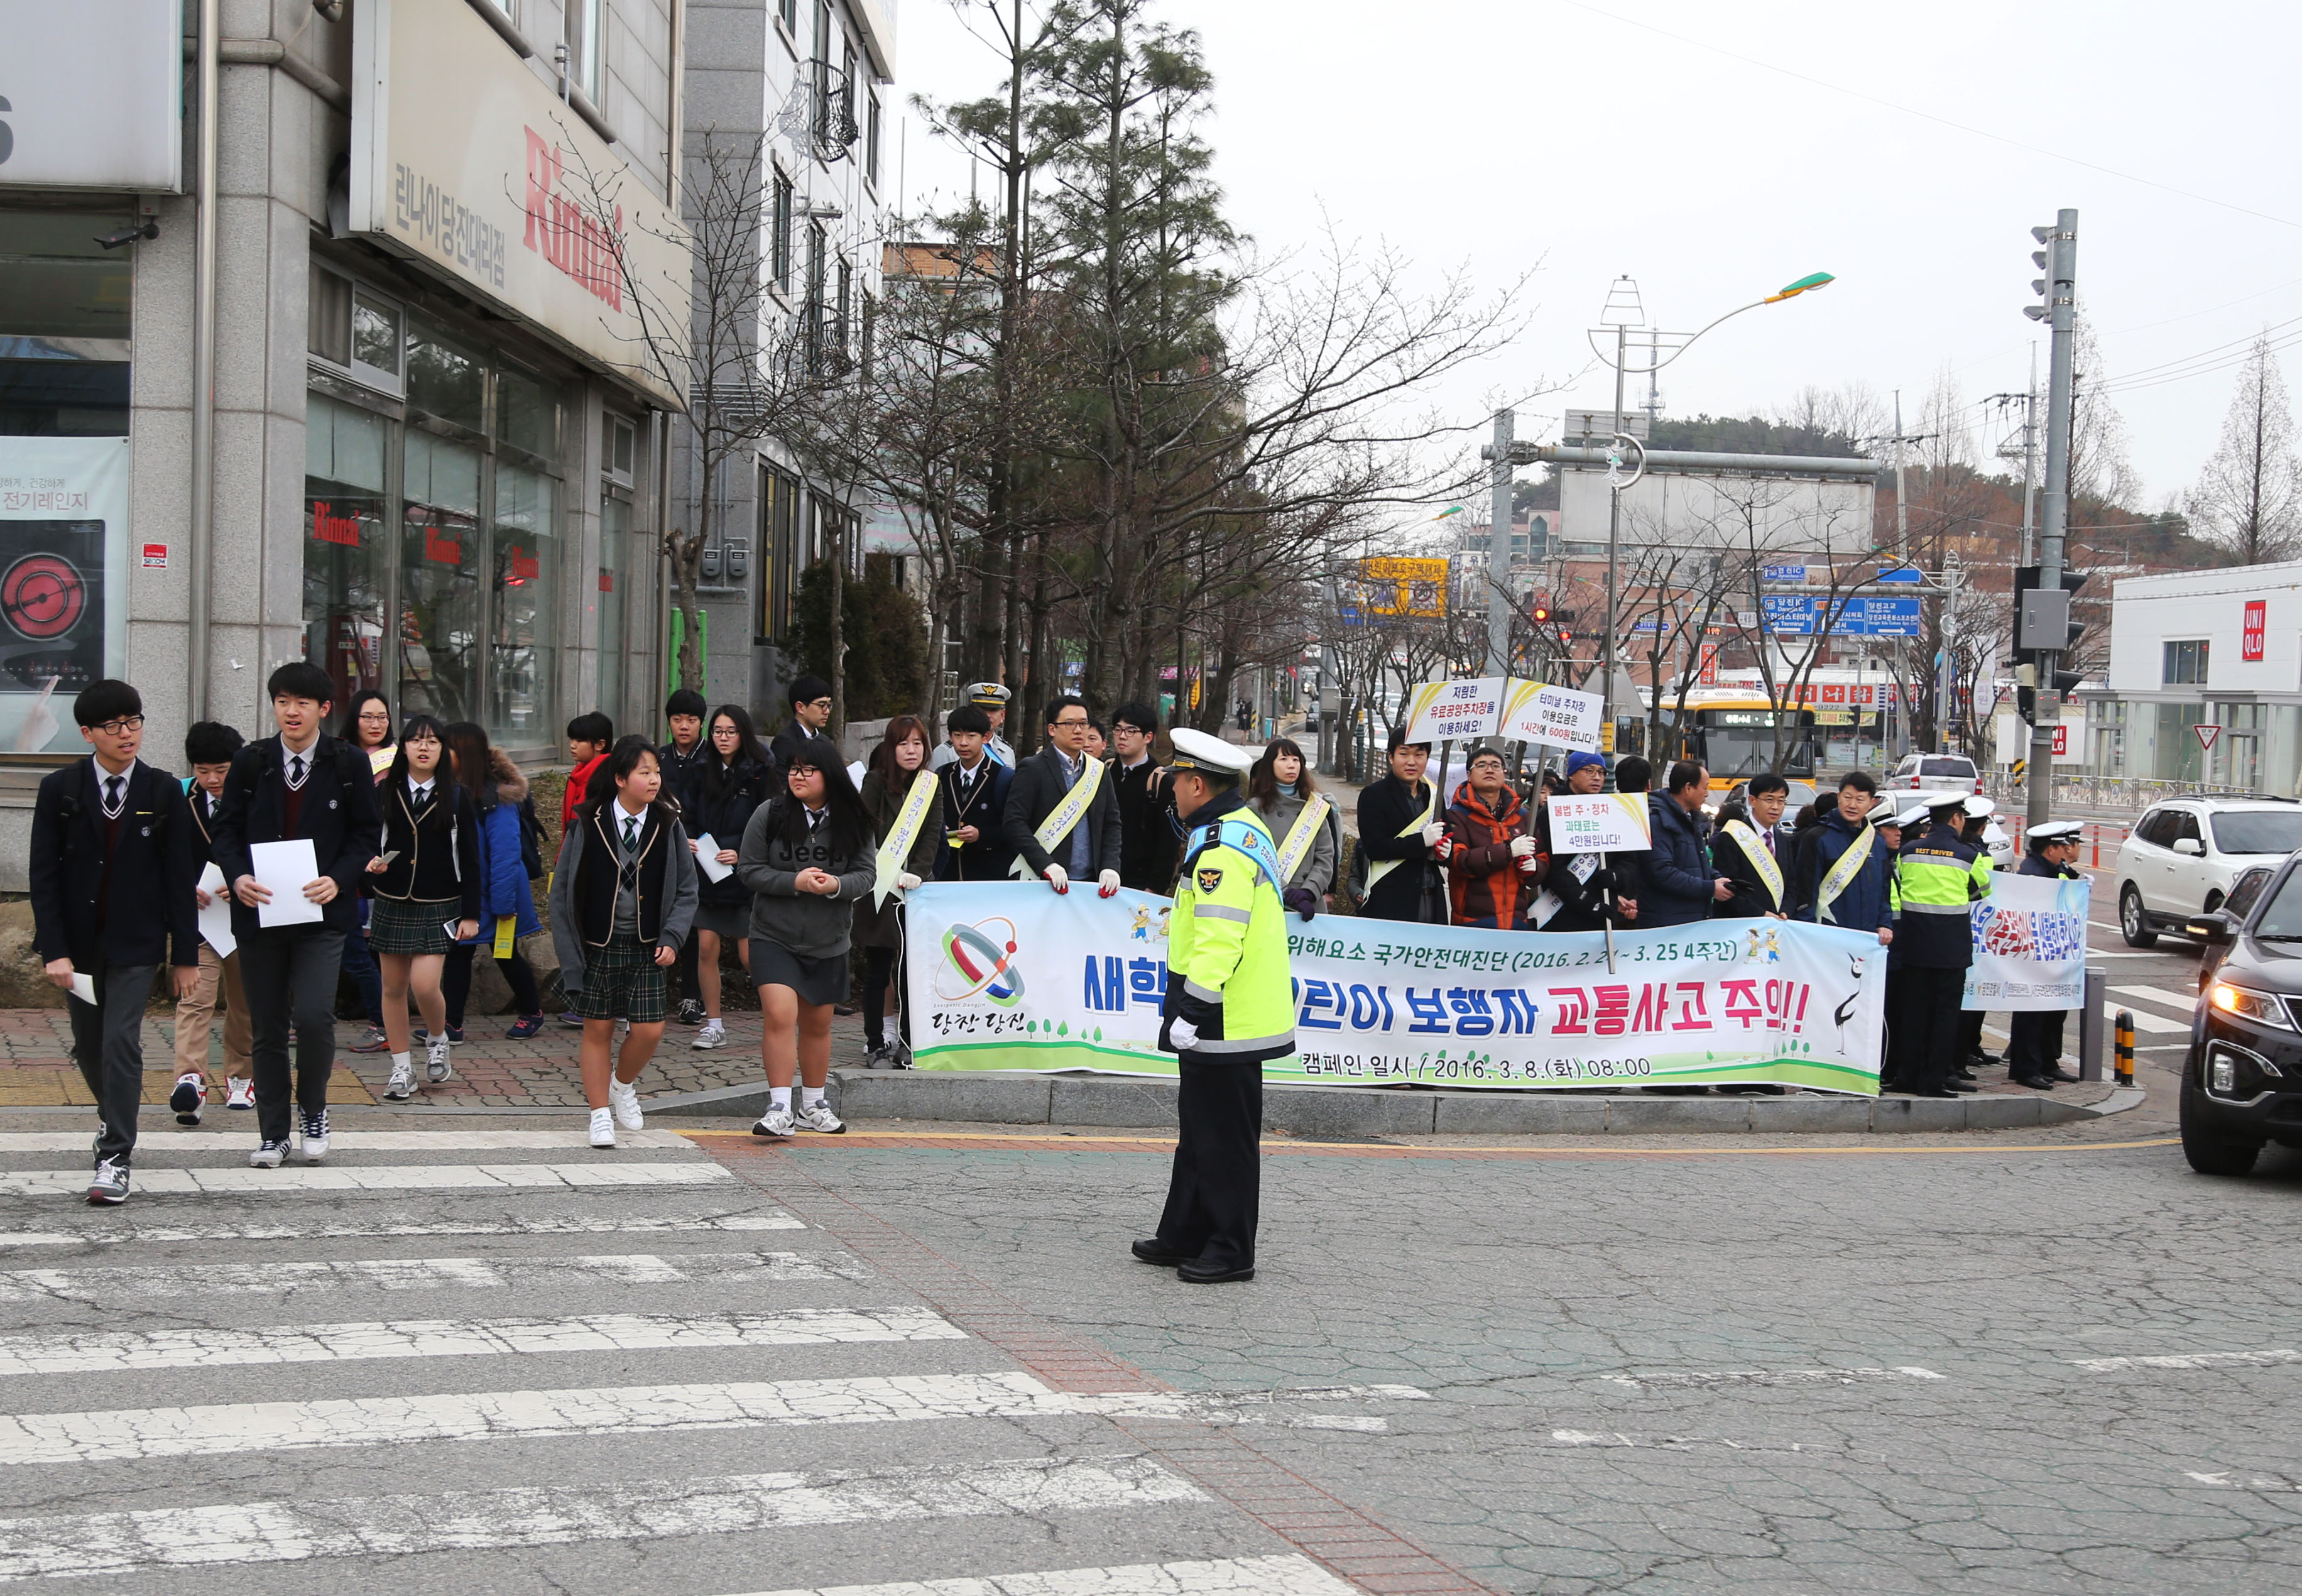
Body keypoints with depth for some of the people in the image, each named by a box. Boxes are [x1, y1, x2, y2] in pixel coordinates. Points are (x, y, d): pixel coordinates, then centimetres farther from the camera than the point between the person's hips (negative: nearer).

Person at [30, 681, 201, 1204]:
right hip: (78, 940, 2)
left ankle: (116, 1157, -7)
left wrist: (186, 955, -1)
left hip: (136, 943, -2)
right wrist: (54, 950, -12)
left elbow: (180, 879, 0)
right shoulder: (59, 790, -2)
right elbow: (43, 876, -3)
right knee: (88, 1045, 12)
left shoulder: (164, 793, -2)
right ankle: (112, 1115, 40)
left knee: (121, 1042, -11)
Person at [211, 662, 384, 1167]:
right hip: (259, 912, 2)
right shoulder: (251, 762, 5)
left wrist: (338, 880, -13)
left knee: (313, 1017, -16)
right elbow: (226, 829, 7)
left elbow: (367, 834, 3)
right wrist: (238, 877, -12)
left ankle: (313, 1110, 9)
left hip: (321, 913, -2)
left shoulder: (348, 764, 1)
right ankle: (273, 1133, 17)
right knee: (267, 1027, 7)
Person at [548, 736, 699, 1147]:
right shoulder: (588, 825, -6)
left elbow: (686, 890, 6)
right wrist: (568, 951, -5)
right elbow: (562, 890, -1)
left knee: (650, 1031, -3)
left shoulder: (668, 827, -1)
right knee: (598, 1030, 3)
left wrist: (672, 938, -8)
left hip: (646, 947, 2)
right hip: (597, 945, -2)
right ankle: (600, 1114, 16)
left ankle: (622, 1085, 27)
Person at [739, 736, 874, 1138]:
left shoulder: (852, 822, 0)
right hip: (775, 937, -2)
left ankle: (812, 1106, 29)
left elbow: (866, 874, 1)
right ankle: (779, 1108, -13)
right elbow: (749, 870, -5)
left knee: (818, 1024, 13)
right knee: (779, 1015, -17)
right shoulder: (769, 815, -5)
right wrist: (795, 882, -19)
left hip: (829, 941, 3)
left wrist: (836, 885, -20)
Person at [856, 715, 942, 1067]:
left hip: (916, 887, 3)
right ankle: (875, 1046, 6)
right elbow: (868, 834, -8)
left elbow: (933, 837, 1)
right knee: (877, 970, 1)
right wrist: (890, 875, -18)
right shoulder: (875, 781, -2)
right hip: (880, 890, -3)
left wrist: (916, 874, -13)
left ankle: (908, 1043, 7)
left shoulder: (931, 785, 8)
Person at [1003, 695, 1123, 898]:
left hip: (1091, 881, 4)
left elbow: (1112, 824, 14)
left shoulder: (1099, 772, 13)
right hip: (1045, 882, -4)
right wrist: (1046, 864, -20)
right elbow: (1014, 822, -10)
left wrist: (1110, 866, -2)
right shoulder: (1033, 769, -3)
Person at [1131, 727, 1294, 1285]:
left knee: (1224, 1138, -2)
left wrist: (1192, 1012, -23)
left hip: (1223, 1023, -11)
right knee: (1200, 1130, 18)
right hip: (1231, 1019, 11)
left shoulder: (1224, 850, -21)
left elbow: (1219, 942, -27)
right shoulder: (1246, 829, 14)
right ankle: (1185, 1235, 28)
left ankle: (1230, 1251, 5)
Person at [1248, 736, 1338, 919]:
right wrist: (1284, 898, -16)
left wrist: (1308, 891, -10)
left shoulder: (1314, 807, 12)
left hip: (1310, 907, 3)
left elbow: (1325, 857, 7)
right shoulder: (1257, 807, 2)